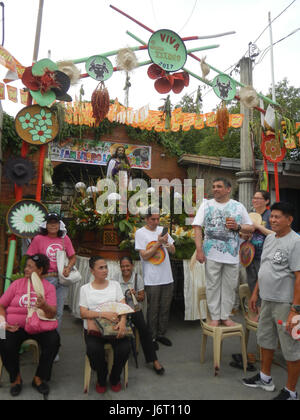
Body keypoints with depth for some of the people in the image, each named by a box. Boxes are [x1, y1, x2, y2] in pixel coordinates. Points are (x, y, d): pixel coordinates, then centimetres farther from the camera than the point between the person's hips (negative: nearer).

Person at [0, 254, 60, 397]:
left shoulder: (49, 287, 2)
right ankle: (16, 378, 4)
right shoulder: (17, 284, 6)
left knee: (53, 341, -26)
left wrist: (44, 306, -29)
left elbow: (52, 314, -7)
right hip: (16, 325, 1)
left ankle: (39, 378, 0)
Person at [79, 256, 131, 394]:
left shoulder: (115, 285, 11)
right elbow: (83, 313, -4)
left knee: (125, 348, -25)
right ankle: (101, 380, 4)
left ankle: (115, 378, 9)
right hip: (93, 329, -1)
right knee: (94, 350, -30)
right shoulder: (85, 288, 6)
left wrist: (122, 321, -21)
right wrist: (104, 314, -19)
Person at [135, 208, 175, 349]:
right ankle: (151, 337, 21)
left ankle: (161, 334, 30)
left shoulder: (162, 230, 10)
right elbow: (144, 255, -11)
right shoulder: (140, 233, -5)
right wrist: (158, 243, -14)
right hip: (152, 279, -5)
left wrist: (167, 243, -9)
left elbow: (173, 251, 12)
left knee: (165, 308, 13)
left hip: (167, 277, 5)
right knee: (153, 310, 5)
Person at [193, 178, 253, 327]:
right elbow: (197, 227, -2)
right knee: (213, 286, 5)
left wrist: (238, 227, -11)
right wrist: (199, 250, -12)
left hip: (232, 254, 1)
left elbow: (250, 228, 11)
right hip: (212, 253, -1)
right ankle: (215, 317, 20)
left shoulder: (238, 206, 8)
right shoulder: (206, 205, 5)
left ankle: (225, 316, 25)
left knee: (229, 286, 9)